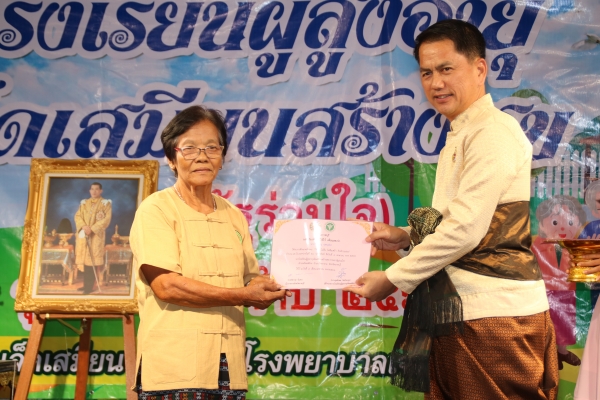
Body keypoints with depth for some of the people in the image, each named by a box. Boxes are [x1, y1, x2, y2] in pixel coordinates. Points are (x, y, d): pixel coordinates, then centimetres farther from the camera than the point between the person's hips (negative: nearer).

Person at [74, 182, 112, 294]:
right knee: (85, 259, 5)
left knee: (92, 260, -9)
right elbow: (77, 216, 6)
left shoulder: (106, 203, 0)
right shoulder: (84, 203, 14)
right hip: (83, 235, 5)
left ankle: (90, 286, -7)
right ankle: (86, 284, 13)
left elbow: (106, 219, -9)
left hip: (96, 235, -5)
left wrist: (92, 228, -17)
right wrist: (84, 226, -14)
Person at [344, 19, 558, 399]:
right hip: (460, 311, 9)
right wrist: (406, 237, 8)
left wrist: (393, 279, -11)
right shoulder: (460, 138, 18)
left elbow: (466, 229, -18)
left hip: (496, 314, -9)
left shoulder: (494, 132, -11)